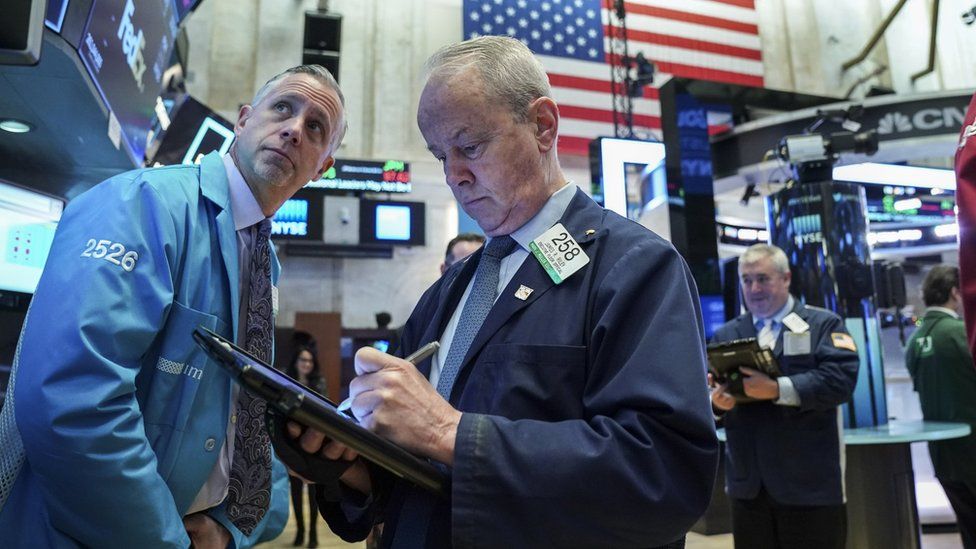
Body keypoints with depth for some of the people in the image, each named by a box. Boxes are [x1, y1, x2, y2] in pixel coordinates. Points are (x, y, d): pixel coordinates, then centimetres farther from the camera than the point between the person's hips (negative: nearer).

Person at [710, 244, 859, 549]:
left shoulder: (823, 324, 1)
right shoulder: (726, 335, 13)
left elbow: (840, 379, -15)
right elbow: (710, 389, 8)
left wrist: (778, 389, -24)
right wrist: (716, 402, -15)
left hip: (810, 482, -3)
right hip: (748, 484, 4)